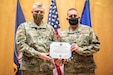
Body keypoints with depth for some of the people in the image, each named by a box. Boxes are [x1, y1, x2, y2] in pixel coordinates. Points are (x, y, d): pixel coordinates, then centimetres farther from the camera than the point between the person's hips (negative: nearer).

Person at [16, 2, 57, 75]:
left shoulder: (50, 28, 11)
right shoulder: (23, 27, 3)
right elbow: (21, 45, -8)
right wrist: (38, 54, -15)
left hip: (47, 68, 3)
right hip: (29, 68, -2)